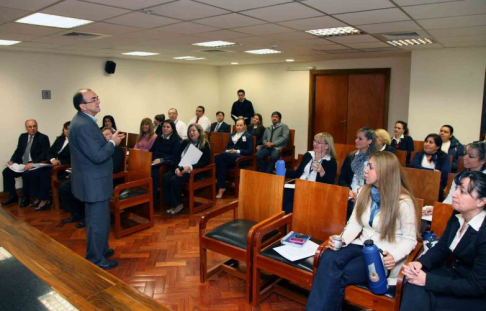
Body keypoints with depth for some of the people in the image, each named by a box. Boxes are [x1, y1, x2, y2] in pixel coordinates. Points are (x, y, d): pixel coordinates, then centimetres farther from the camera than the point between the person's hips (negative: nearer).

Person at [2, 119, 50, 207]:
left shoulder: (43, 138, -7)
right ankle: (13, 196, 3)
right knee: (6, 171, -12)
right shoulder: (22, 136, 13)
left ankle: (25, 197, -10)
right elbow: (18, 151, 16)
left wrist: (32, 163, -26)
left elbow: (45, 154, -15)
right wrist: (12, 161, -3)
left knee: (26, 174, -32)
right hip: (22, 164, 7)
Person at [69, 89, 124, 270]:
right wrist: (113, 142, -13)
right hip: (93, 182, -11)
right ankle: (95, 259, 18)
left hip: (93, 180, 11)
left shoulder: (84, 120, 9)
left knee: (97, 219, 23)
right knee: (98, 221, 3)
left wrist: (109, 141, 2)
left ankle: (99, 249, 40)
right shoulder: (83, 126, -25)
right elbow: (98, 155, -27)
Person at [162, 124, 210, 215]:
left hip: (195, 171, -6)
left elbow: (205, 162, -10)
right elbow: (177, 157, 10)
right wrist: (177, 168, -11)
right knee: (165, 177, -23)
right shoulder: (185, 142, 17)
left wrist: (190, 167, -23)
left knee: (174, 180, -28)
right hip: (181, 168, 6)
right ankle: (173, 203, -16)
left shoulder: (205, 145, 0)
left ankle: (178, 204, -9)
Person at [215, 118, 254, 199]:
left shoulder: (248, 136, 10)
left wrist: (237, 151, -12)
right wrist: (227, 151, -1)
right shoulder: (232, 135, 28)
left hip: (242, 158, -5)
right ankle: (221, 187, -33)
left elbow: (250, 151, -1)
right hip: (229, 156, 5)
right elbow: (227, 147, 24)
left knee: (221, 156, -33)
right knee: (222, 162, -35)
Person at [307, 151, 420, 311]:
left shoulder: (403, 202, -11)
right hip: (362, 245, 5)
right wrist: (341, 240, -11)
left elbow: (409, 239, -6)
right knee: (328, 258, -28)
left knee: (342, 274, -30)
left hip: (384, 255, -4)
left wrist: (394, 255, -25)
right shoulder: (364, 192, 6)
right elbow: (354, 223, 8)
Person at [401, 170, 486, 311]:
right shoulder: (457, 218, -2)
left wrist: (427, 280, -25)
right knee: (415, 287, -23)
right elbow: (441, 248, 6)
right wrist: (420, 263, -16)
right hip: (453, 274, 6)